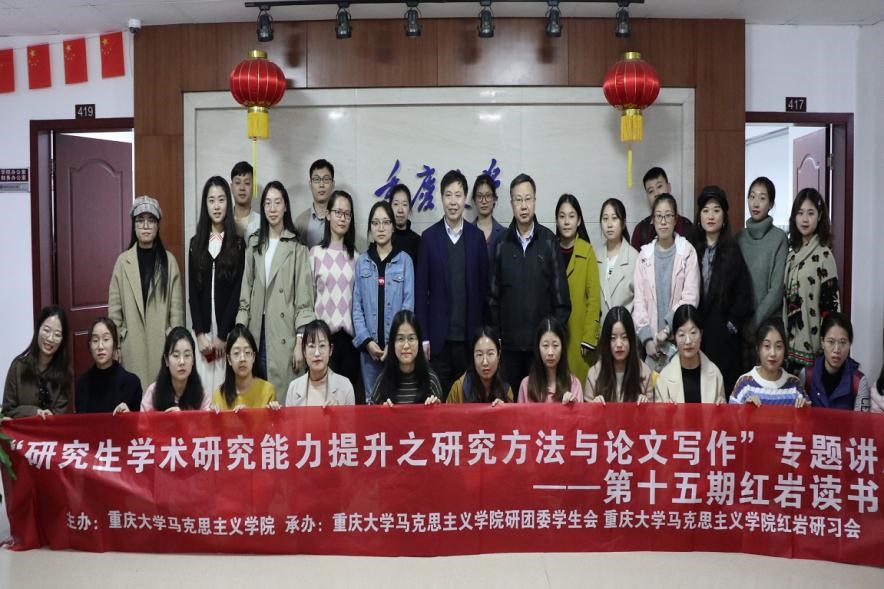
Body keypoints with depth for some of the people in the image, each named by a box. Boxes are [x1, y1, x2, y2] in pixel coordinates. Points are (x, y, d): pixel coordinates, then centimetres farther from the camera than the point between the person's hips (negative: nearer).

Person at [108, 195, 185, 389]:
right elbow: (114, 307, 3)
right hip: (132, 344, 0)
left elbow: (176, 307, 0)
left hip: (161, 342, 0)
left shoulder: (169, 260, 0)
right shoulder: (123, 260, 1)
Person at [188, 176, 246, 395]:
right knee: (203, 385, 2)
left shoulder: (237, 243, 2)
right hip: (202, 329, 2)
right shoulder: (196, 243, 9)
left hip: (227, 329, -2)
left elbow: (237, 292, -3)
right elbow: (192, 291, 6)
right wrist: (200, 332, -5)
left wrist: (222, 334, -9)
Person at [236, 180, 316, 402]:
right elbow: (245, 292, 11)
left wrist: (301, 341, -10)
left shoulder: (296, 247, -3)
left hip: (284, 332, -4)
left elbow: (304, 299, -5)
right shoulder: (253, 243, 11)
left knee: (284, 396, -2)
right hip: (257, 331, 4)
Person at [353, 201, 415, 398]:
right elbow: (357, 306, 4)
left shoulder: (405, 260, -1)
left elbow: (409, 304, -4)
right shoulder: (361, 262, 5)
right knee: (371, 398, 9)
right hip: (369, 346, 2)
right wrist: (366, 340, -8)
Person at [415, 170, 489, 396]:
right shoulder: (429, 237, 1)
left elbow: (483, 287, 6)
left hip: (469, 336, 1)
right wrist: (423, 336, -4)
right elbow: (421, 290, 1)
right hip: (438, 337, -1)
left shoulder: (477, 237, 5)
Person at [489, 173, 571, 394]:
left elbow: (560, 292, 1)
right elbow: (493, 294, 6)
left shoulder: (549, 241, 0)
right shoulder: (502, 243, 4)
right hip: (509, 340, 1)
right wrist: (495, 333, 2)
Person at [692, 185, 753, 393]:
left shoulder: (733, 251, 2)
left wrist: (732, 325, -7)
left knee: (726, 386, -2)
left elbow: (743, 293, -1)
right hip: (694, 331, 2)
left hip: (724, 336, -2)